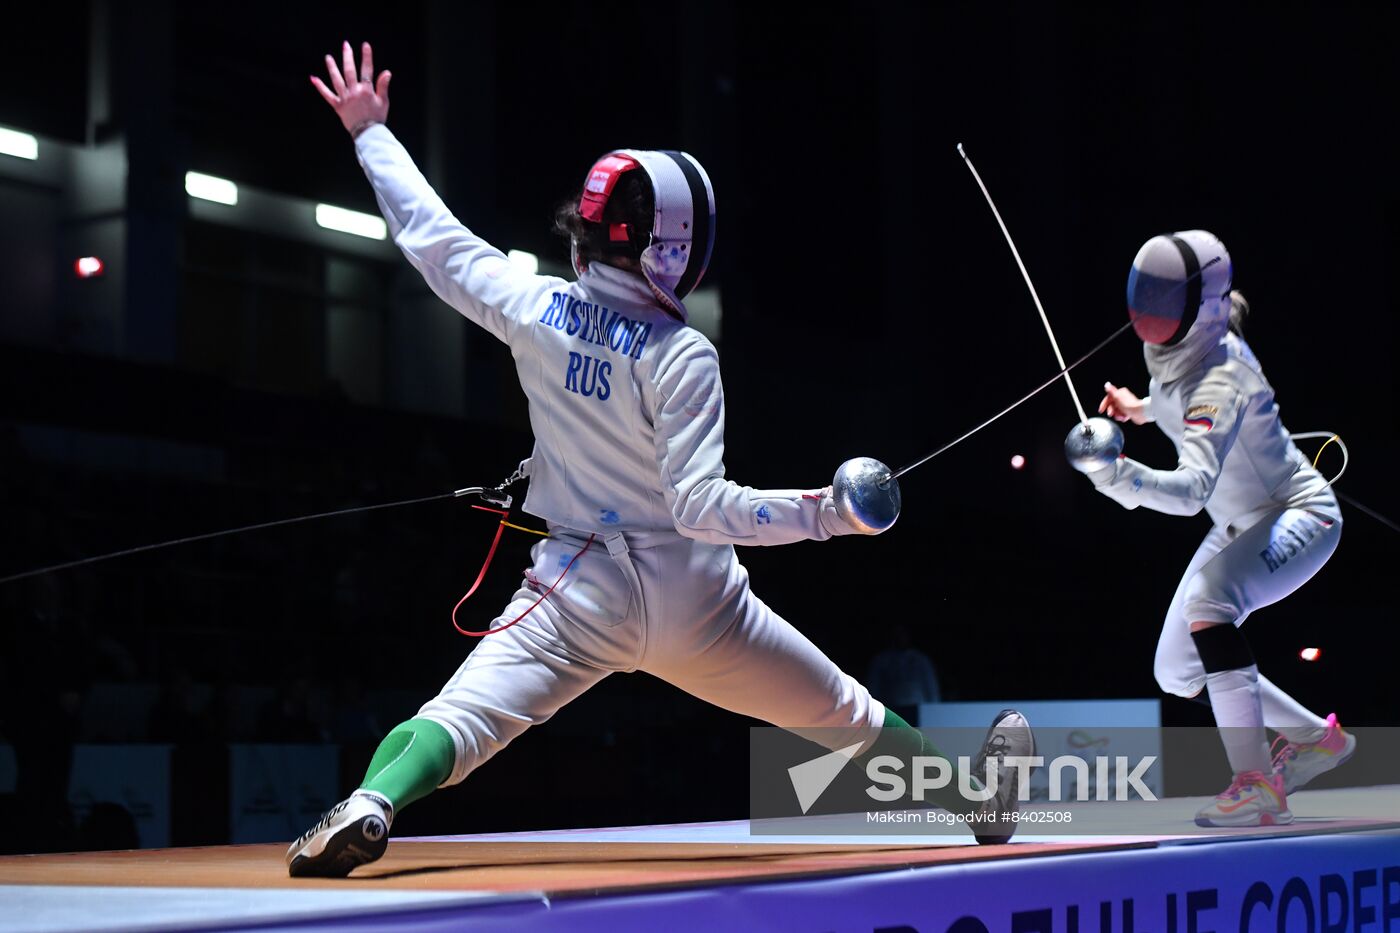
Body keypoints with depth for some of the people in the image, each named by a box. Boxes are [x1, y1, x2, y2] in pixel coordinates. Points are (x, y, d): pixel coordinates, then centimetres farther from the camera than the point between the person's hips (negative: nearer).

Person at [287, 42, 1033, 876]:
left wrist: (372, 133, 19)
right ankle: (975, 794, 38)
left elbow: (433, 239, 6)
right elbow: (699, 507, -23)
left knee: (462, 717, -11)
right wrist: (823, 514, -25)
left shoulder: (536, 307, -7)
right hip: (692, 599, -1)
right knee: (842, 714, 19)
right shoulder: (681, 355, -17)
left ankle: (371, 807, -42)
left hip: (583, 587, 1)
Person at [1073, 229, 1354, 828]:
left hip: (1300, 516, -9)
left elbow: (1192, 490, -47)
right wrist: (1143, 408, 10)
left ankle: (1257, 786, -35)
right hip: (1240, 526, 9)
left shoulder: (1219, 380, -32)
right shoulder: (1173, 347, -7)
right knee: (1177, 673, 6)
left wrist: (1124, 476, -62)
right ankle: (1315, 738, 27)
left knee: (1208, 602, -38)